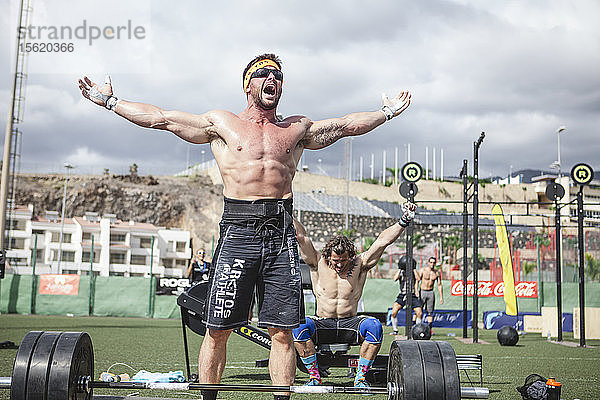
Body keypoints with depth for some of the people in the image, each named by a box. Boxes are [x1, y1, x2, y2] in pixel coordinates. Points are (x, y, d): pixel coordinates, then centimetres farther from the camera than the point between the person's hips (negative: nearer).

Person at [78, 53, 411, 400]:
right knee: (218, 330, -1)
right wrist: (110, 102, 14)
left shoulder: (298, 129, 18)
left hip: (282, 233, 2)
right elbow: (161, 118, 13)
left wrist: (387, 112, 32)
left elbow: (346, 124, 26)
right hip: (238, 231, -2)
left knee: (282, 331, 1)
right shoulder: (221, 123, 13)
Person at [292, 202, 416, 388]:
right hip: (322, 325, 0)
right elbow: (301, 236, -9)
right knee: (300, 326, -32)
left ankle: (360, 377, -18)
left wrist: (404, 221, -18)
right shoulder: (318, 263, -3)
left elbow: (382, 241, -10)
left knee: (374, 326, -32)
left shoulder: (359, 264, -2)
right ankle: (314, 375, -16)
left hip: (350, 325, 0)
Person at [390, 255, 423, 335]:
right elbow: (395, 279, -17)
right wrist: (400, 269, -13)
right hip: (402, 295, 0)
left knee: (419, 313, -10)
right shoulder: (400, 272, 5)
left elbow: (418, 278, -17)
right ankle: (395, 330, -2)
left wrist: (413, 268, -11)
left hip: (413, 295, 0)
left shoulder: (414, 272, 5)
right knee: (394, 312, -16)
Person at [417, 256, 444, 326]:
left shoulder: (437, 272, 2)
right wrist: (416, 292, -20)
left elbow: (439, 285, 7)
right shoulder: (423, 270, -6)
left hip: (431, 293, 2)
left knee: (430, 312, 4)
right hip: (422, 292, -2)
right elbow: (417, 281, -9)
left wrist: (441, 297, 4)